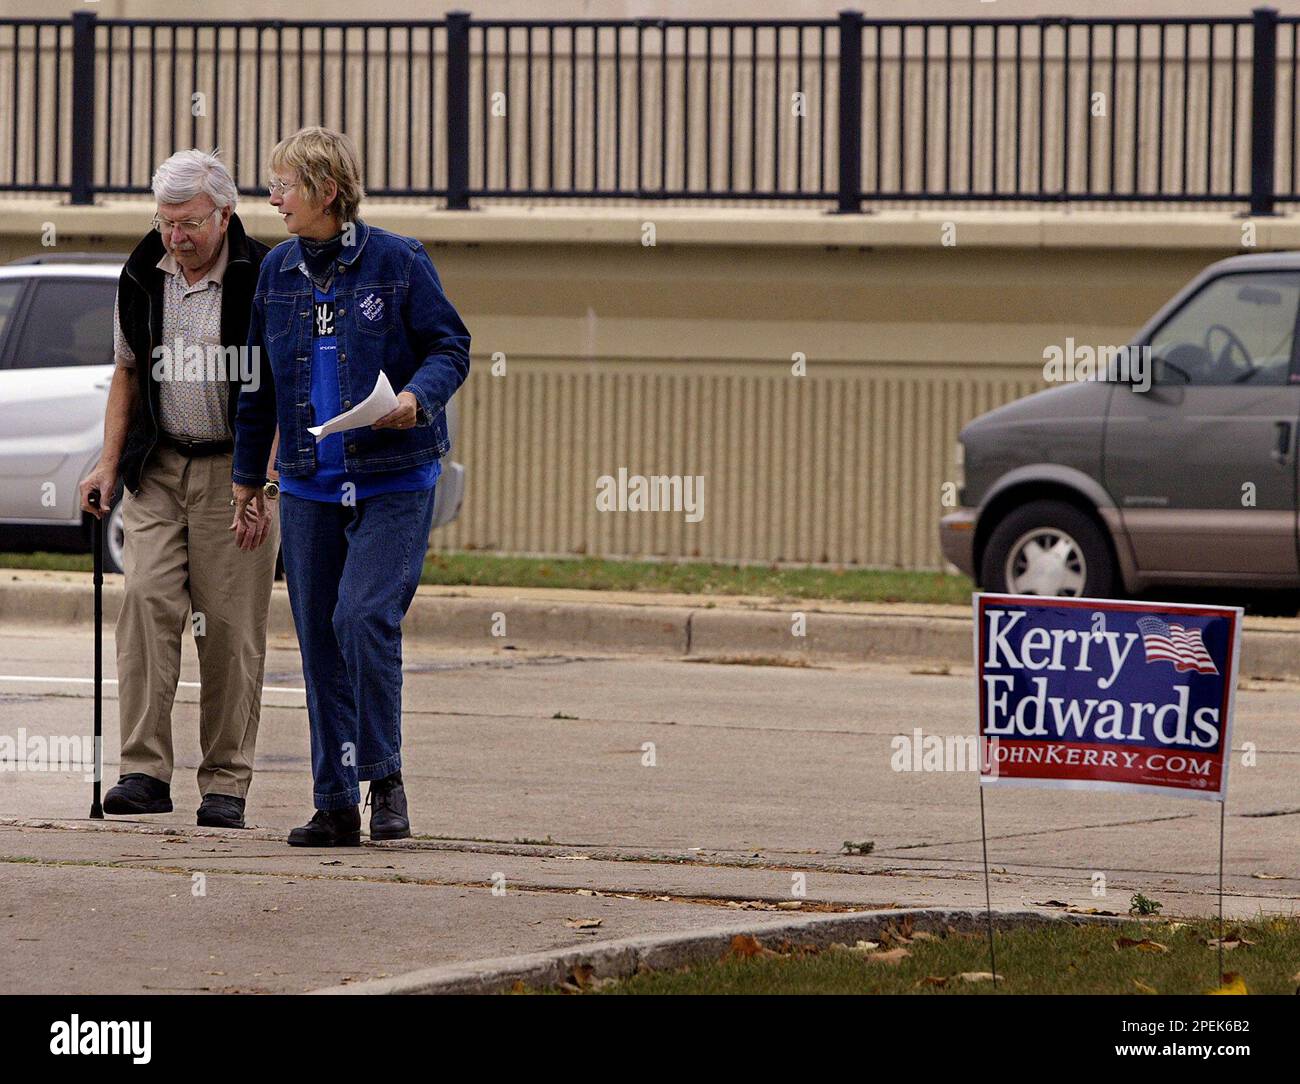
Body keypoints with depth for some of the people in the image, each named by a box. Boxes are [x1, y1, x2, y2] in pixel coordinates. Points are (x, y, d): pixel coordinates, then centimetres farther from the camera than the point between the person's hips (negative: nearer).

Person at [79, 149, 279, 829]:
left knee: (231, 626, -3)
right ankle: (144, 772, -14)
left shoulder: (262, 280, -9)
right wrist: (108, 463, 10)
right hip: (159, 467, 4)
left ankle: (226, 785, 4)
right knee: (147, 598, -12)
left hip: (236, 468, -4)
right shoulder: (143, 277, 6)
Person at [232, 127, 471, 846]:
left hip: (394, 483, -5)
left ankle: (385, 780, -1)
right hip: (309, 487, 5)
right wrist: (246, 473, 20)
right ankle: (335, 805, 10)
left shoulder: (397, 262, -6)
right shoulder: (278, 271, 8)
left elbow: (450, 348, -1)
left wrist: (418, 396, -22)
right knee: (319, 637, 4)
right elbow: (260, 382, 17)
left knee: (364, 617, -18)